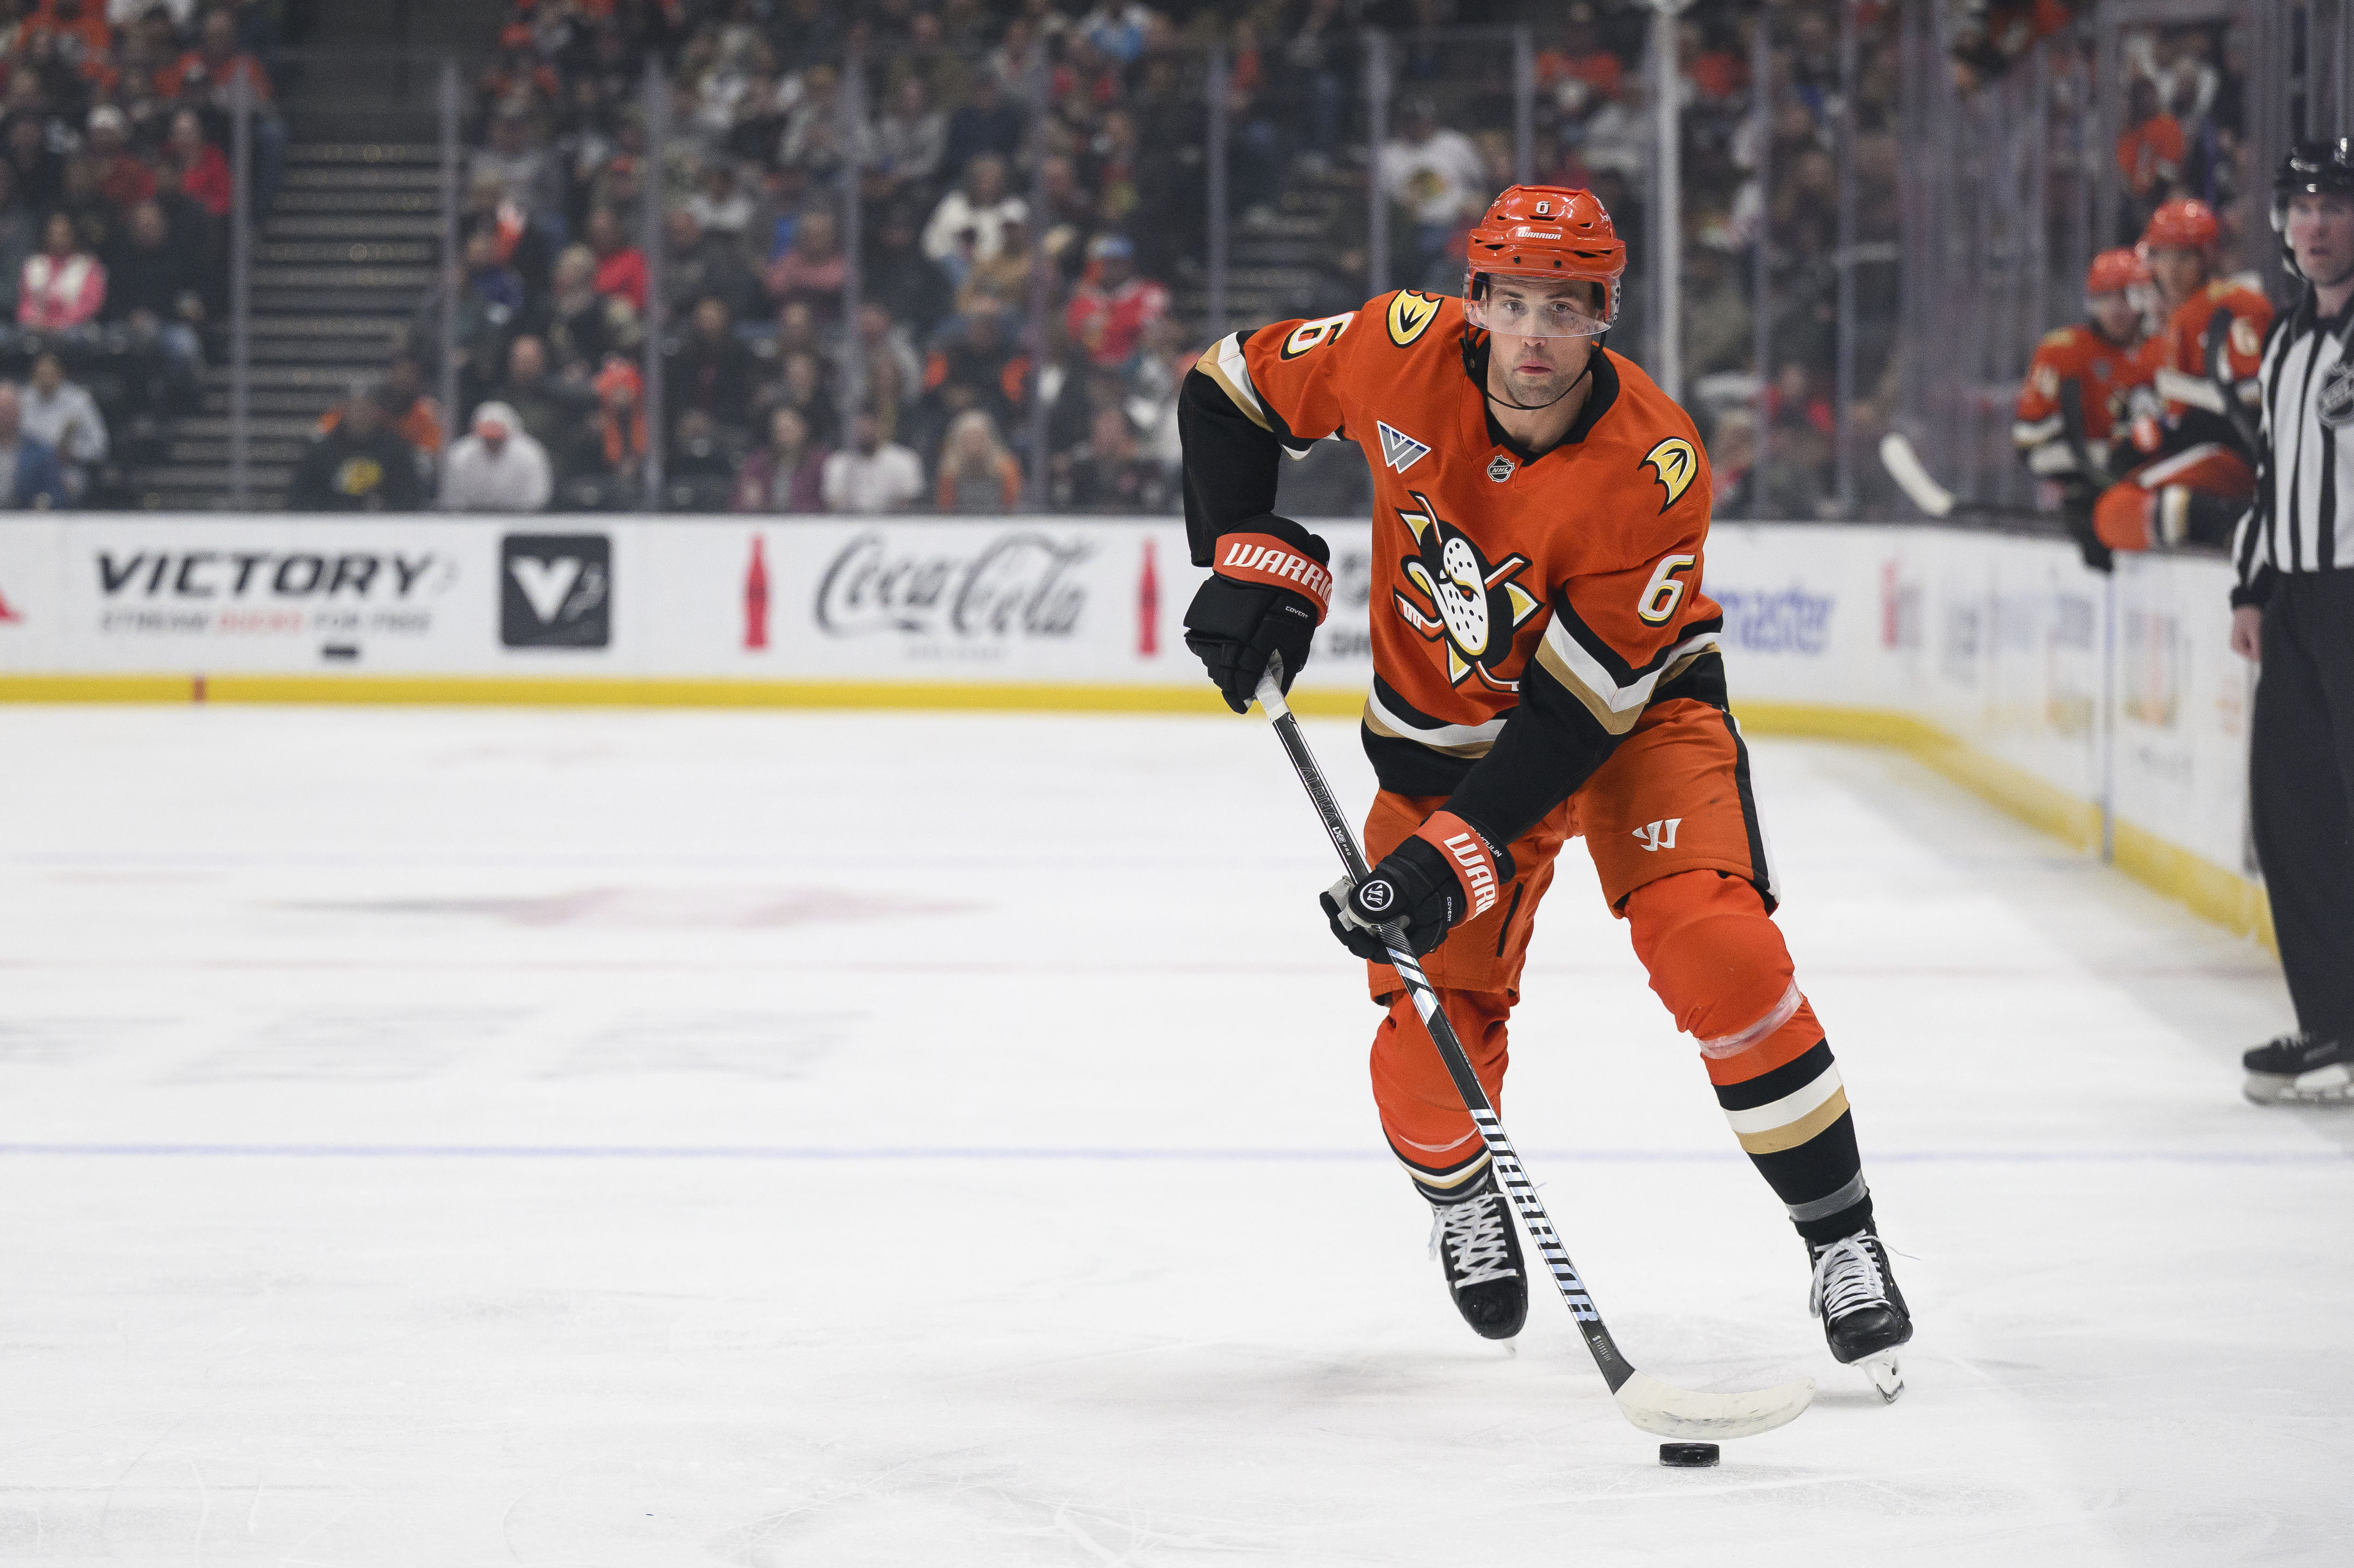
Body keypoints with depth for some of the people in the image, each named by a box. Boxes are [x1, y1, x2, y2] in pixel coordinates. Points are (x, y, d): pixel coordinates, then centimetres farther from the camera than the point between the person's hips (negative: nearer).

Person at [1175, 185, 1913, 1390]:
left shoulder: (1653, 468, -30)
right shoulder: (1404, 354, -21)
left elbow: (1578, 710, -29)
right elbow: (1233, 391, -3)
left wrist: (1457, 858, -34)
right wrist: (1257, 560, -14)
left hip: (1631, 711, -3)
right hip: (1442, 729, 3)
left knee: (1714, 946, -25)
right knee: (1428, 1027, -6)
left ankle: (1843, 1245, -12)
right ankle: (1461, 1198, 30)